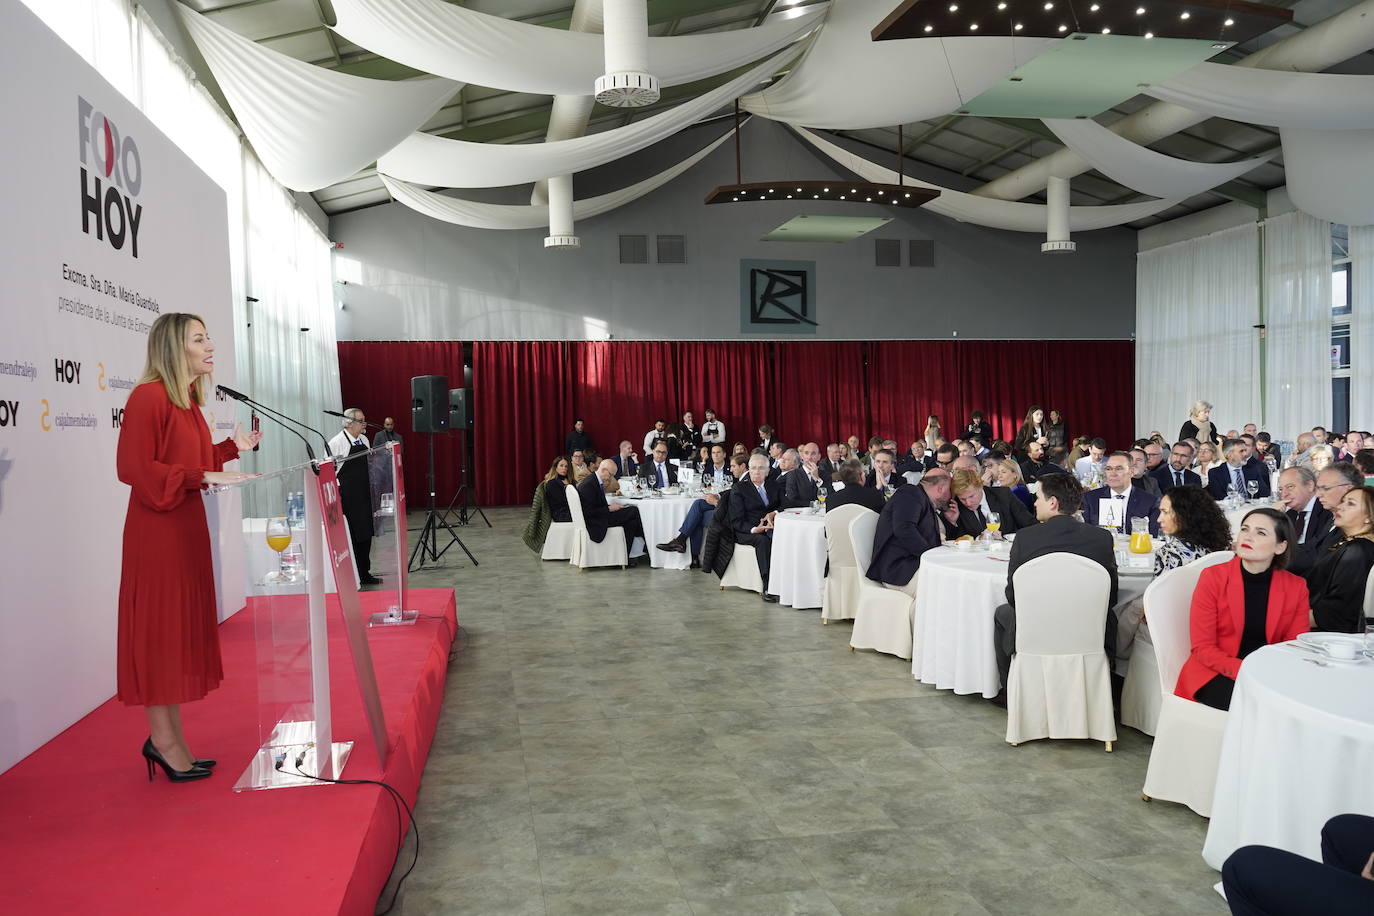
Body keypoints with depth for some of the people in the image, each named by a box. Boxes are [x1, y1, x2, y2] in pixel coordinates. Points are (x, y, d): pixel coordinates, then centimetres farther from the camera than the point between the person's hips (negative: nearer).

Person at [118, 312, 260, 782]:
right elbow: (133, 468, -19)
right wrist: (202, 476, -23)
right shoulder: (148, 397, -14)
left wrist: (232, 448, 11)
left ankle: (170, 740, 22)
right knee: (159, 629, -1)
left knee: (183, 628, 12)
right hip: (156, 532, -9)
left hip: (187, 529, 9)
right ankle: (163, 739, 10)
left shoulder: (188, 401, 14)